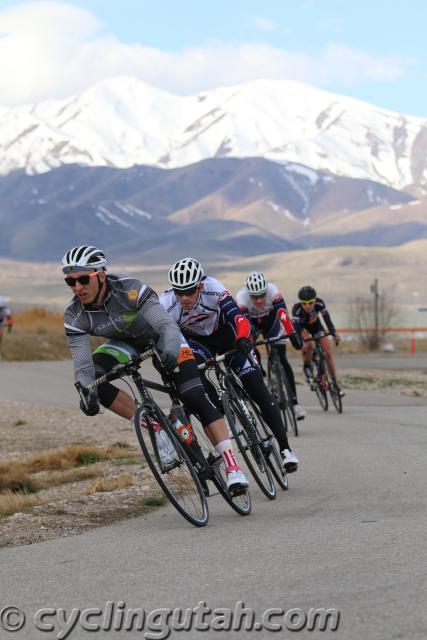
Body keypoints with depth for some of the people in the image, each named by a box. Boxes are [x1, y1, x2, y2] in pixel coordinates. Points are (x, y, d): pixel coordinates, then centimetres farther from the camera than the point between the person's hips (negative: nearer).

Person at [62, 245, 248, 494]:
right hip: (126, 342, 4)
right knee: (94, 382, -23)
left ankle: (233, 466, -19)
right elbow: (83, 366, -26)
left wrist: (171, 349, -61)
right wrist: (86, 392, -46)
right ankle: (156, 428, -11)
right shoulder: (75, 316, -24)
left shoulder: (129, 289, -35)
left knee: (195, 396, -18)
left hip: (159, 333, -4)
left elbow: (167, 324, -41)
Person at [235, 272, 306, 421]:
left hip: (270, 319, 0)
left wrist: (293, 334, -52)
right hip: (251, 321, 0)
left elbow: (283, 312, -43)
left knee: (281, 358, -9)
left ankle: (294, 402, -7)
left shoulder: (273, 291, -35)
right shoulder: (241, 297, -36)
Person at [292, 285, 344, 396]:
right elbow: (297, 327, -43)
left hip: (315, 324, 3)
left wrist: (334, 334, -44)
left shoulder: (319, 303, -31)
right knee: (309, 345, -33)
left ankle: (335, 382, -3)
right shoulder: (297, 309, -38)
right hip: (302, 327, -3)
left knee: (328, 351, -9)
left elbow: (327, 319, -32)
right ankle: (307, 367, -4)